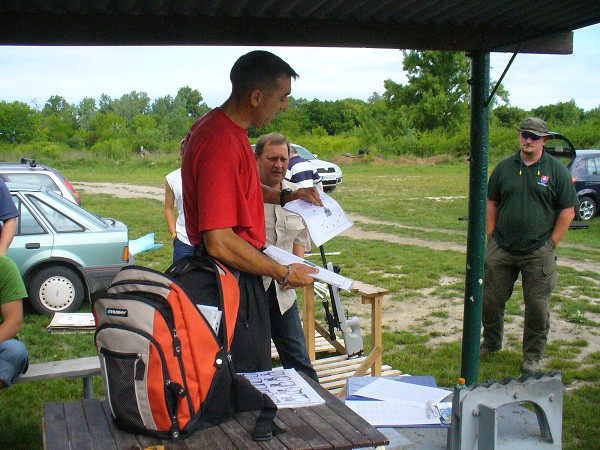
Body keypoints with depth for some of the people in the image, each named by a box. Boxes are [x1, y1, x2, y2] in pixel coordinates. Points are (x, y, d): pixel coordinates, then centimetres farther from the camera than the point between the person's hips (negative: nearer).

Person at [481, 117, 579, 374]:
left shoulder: (556, 170, -1)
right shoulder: (504, 167, 7)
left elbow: (568, 211, 0)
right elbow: (491, 204, 12)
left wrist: (551, 245, -3)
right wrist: (491, 238, 4)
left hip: (538, 253, -2)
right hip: (501, 249, 3)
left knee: (537, 307, 3)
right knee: (490, 300, 10)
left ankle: (533, 357, 18)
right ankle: (490, 343, 32)